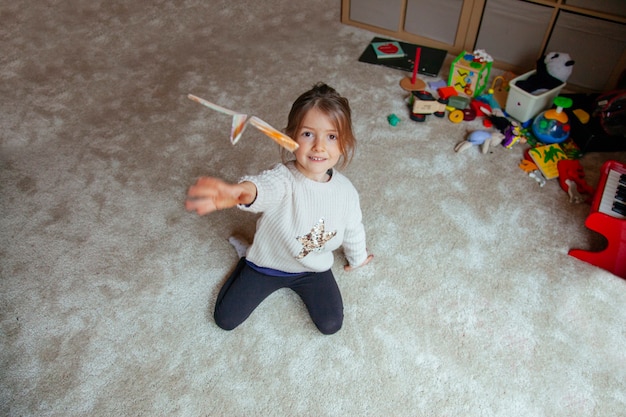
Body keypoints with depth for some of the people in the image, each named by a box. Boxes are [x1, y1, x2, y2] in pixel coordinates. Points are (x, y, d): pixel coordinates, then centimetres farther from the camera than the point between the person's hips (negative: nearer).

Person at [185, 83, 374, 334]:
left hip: (313, 269, 2)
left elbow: (352, 229, 2)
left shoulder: (345, 191, -18)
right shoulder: (283, 179, -34)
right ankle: (248, 256, 27)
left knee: (331, 325, -3)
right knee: (225, 319, 3)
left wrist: (357, 258, 19)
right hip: (266, 264, -2)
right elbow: (265, 186, -59)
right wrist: (243, 191, -84)